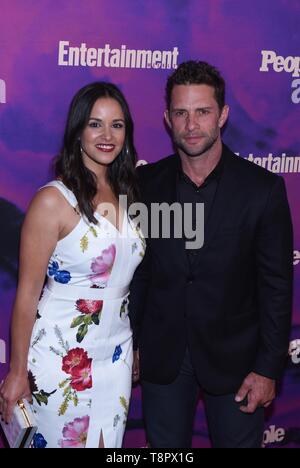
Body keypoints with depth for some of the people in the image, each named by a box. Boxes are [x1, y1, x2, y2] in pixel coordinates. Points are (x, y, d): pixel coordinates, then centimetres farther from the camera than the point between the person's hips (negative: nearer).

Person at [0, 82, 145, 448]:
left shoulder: (126, 193, 3)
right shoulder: (54, 200, -16)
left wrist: (136, 348, 12)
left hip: (116, 355, 6)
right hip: (61, 359, -6)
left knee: (109, 442, 18)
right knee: (62, 441, 11)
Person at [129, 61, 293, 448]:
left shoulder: (263, 188, -12)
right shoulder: (146, 183, -5)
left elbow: (276, 285, -9)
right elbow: (138, 271, 3)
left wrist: (268, 369, -9)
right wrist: (130, 343, 5)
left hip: (233, 357, -2)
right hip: (161, 356, 2)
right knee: (165, 447, 18)